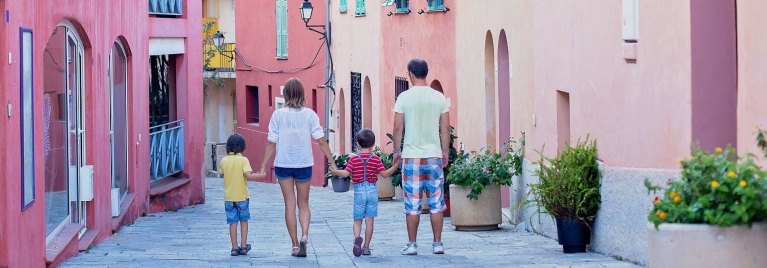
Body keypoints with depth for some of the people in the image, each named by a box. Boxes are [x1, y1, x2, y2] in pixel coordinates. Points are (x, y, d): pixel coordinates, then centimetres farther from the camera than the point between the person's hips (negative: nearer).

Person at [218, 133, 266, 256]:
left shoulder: (224, 160, -1)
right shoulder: (243, 160, -11)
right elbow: (248, 175, -21)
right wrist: (260, 176, -9)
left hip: (229, 196, 2)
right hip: (242, 196, -2)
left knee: (232, 222, 6)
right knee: (244, 220, 13)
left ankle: (234, 247, 4)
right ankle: (243, 246, 12)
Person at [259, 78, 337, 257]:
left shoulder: (278, 115, -5)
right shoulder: (309, 114, -4)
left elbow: (271, 143, -6)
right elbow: (321, 141, -6)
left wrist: (263, 166, 0)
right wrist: (332, 163, 1)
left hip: (283, 164, 0)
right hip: (304, 164, 1)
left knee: (290, 204, 8)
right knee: (303, 204, 14)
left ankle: (295, 244, 7)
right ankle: (304, 235, -10)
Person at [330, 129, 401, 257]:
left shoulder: (354, 159, -4)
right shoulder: (376, 159, -3)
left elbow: (345, 173, -9)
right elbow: (385, 174, -6)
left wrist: (334, 172, 7)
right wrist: (396, 166, 4)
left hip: (359, 191, 0)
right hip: (372, 191, 1)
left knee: (357, 220, 7)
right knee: (369, 220, 6)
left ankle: (357, 238, -21)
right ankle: (366, 247, 8)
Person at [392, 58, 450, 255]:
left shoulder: (404, 98, -4)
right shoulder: (439, 97, 2)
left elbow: (398, 127, -3)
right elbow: (446, 128, 4)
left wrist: (396, 151, 9)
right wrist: (445, 151, 15)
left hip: (411, 156, -2)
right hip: (434, 155, 2)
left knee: (412, 204, 3)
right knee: (436, 203, 6)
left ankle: (412, 245, 5)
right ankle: (437, 244, 7)